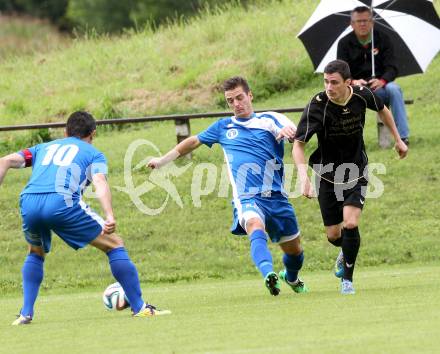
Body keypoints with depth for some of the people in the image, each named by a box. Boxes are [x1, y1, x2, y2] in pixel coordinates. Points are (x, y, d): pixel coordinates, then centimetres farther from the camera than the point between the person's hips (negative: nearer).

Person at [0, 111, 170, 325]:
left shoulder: (44, 148, 35)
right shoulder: (93, 154, 23)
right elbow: (100, 182, 1)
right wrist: (110, 217, -13)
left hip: (28, 203, 4)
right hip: (62, 202, -4)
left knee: (36, 253, 33)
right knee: (114, 245, 11)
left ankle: (26, 313, 19)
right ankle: (139, 307, 6)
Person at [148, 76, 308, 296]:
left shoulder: (269, 120, 7)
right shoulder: (223, 127, 16)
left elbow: (294, 132, -13)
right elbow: (193, 141, 29)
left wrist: (288, 130, -37)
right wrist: (163, 160, 28)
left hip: (276, 196, 1)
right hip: (246, 198, -1)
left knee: (294, 251, 12)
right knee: (255, 227, -35)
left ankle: (291, 278, 47)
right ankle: (268, 274, -60)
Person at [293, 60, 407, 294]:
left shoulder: (362, 95, -15)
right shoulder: (317, 106, -24)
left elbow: (382, 110, 11)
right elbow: (298, 145, -24)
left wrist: (398, 140, 18)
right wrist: (304, 179, -37)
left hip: (356, 173, 0)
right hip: (328, 176, 0)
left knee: (350, 224, -19)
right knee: (333, 235, 5)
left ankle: (347, 279, -1)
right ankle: (346, 251, 43)